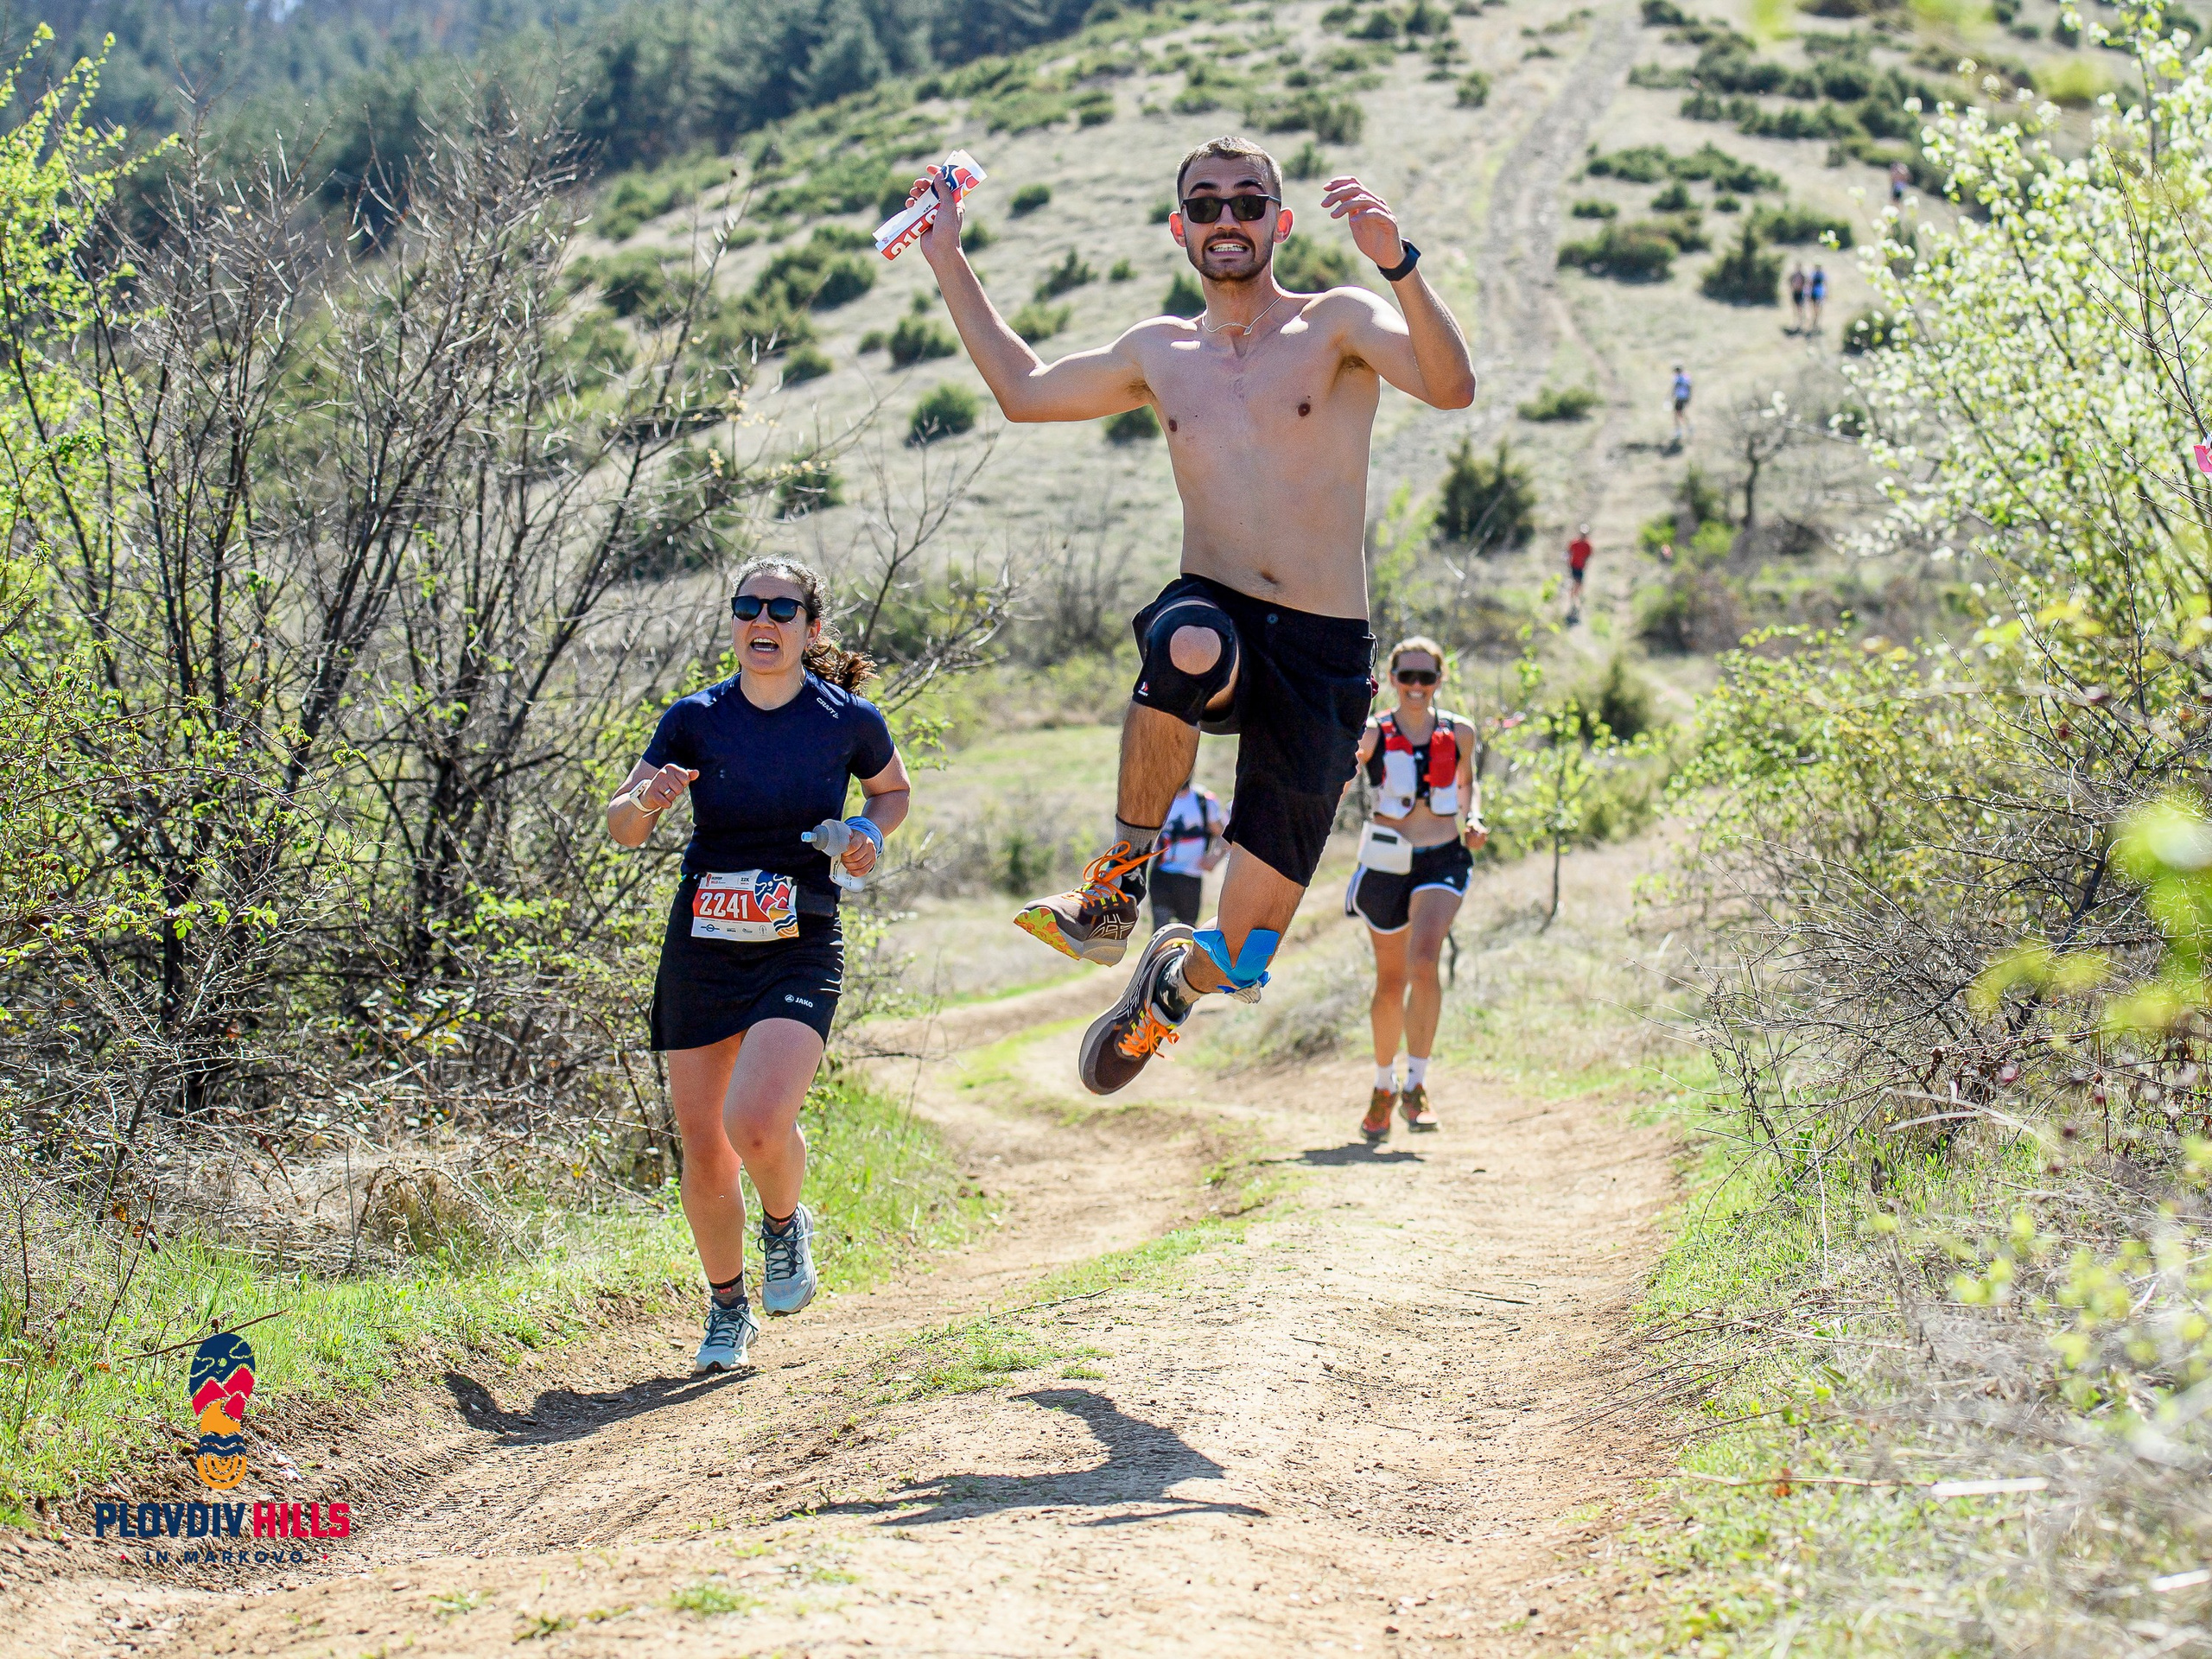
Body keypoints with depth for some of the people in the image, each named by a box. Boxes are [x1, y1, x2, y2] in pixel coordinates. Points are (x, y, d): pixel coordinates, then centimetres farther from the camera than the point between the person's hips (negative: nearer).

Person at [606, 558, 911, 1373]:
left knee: (758, 1125, -24)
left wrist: (869, 833, -4)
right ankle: (726, 1307, 28)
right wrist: (647, 799, -20)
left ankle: (785, 1223, 11)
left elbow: (892, 790, 18)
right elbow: (620, 827, 2)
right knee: (703, 1152, 5)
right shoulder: (695, 718, 0)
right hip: (701, 949, 2)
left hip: (800, 953, -2)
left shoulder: (849, 720, -2)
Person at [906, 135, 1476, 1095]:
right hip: (1217, 614, 2)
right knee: (1186, 650, -42)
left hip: (1323, 654, -2)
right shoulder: (1160, 354, 16)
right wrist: (948, 260, 28)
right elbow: (1024, 390, 31)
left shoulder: (1337, 324, 3)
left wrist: (1397, 264, -30)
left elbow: (1451, 387, -16)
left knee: (1241, 952, -6)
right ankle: (1119, 882, -20)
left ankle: (1176, 977, 34)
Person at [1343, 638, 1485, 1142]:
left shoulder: (1458, 733, 4)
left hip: (1443, 860, 0)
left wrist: (1475, 820, 3)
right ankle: (1383, 1087, 32)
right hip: (1386, 863, 0)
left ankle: (1415, 1086, -17)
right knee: (1390, 983, 9)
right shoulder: (1372, 736, -3)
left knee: (1424, 962, -24)